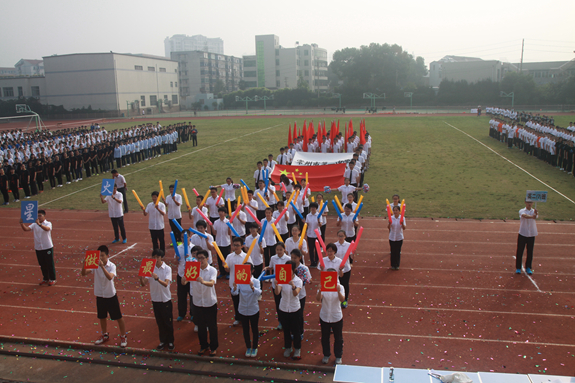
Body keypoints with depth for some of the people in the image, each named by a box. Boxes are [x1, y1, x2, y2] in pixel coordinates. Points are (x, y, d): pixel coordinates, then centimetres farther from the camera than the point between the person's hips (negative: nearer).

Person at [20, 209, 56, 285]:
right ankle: (45, 279, 30)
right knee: (42, 265, 15)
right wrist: (22, 223, -31)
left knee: (50, 264, 4)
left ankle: (52, 279, 18)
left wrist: (39, 224, -49)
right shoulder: (34, 225, 2)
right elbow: (26, 229, -12)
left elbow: (47, 229, -33)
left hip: (48, 248, -4)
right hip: (38, 248, 5)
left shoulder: (48, 223, -9)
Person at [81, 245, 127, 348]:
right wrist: (85, 263, -33)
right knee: (102, 317, 20)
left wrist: (102, 266, -46)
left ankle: (123, 337, 22)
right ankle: (105, 335, 42)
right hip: (99, 295, 4)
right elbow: (83, 274, -17)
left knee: (118, 317, 6)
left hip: (111, 296, -4)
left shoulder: (112, 266, -18)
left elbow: (110, 277, -36)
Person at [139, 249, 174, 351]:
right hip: (155, 299, 3)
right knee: (159, 322, 15)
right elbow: (143, 284, -7)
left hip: (165, 299, -3)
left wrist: (157, 278, -42)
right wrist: (141, 277, -28)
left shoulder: (167, 269, -12)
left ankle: (170, 341, 25)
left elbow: (166, 284, -24)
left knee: (168, 321, 8)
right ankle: (163, 341, 31)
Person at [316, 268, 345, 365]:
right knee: (325, 337, 16)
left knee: (338, 338, 14)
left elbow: (342, 299, -28)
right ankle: (326, 355, 38)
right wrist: (320, 291, -45)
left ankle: (338, 356, 35)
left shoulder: (339, 287, -12)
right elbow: (318, 299, -24)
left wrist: (338, 291, -48)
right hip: (324, 317, 1)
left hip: (337, 317, -1)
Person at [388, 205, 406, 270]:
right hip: (392, 237, 0)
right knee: (393, 251, 7)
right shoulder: (391, 218, -5)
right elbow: (388, 228, -13)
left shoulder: (402, 218, -7)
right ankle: (393, 265, 20)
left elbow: (404, 228, -13)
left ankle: (397, 265, 22)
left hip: (399, 238, 0)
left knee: (398, 251, 9)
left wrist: (402, 224, -32)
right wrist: (389, 223, -32)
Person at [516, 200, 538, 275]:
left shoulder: (534, 211, 2)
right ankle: (518, 268, 13)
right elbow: (524, 215, -26)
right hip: (522, 234, -1)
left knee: (530, 252, 6)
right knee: (519, 251, 1)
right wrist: (531, 216, -48)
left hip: (531, 235, 1)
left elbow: (536, 217, -22)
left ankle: (528, 268, 20)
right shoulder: (522, 211, -2)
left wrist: (536, 214, -48)